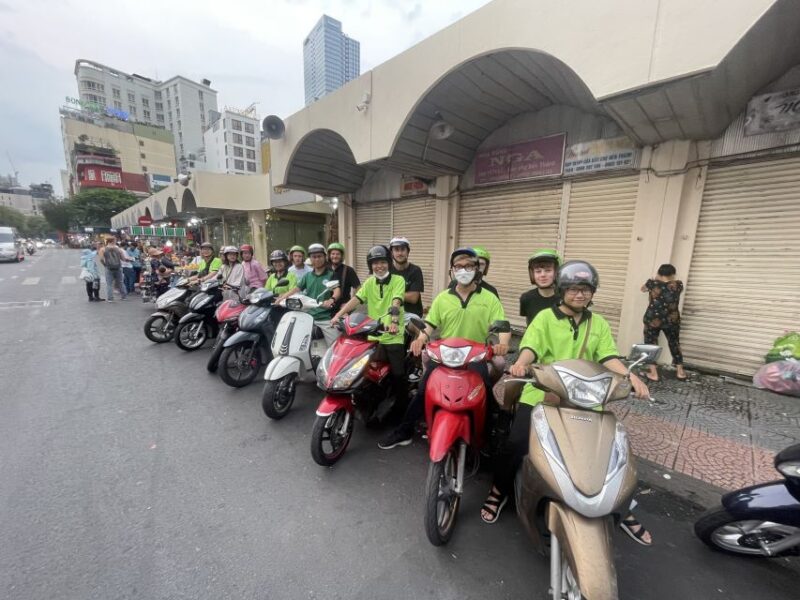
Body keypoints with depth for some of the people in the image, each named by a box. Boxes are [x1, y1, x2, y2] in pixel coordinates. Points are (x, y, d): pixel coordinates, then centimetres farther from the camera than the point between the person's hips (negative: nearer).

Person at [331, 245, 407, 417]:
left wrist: (394, 321, -37)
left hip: (393, 337, -4)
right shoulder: (369, 282, 12)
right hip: (373, 336, 4)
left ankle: (402, 409, 16)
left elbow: (396, 303, -20)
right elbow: (355, 299, -1)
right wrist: (338, 315, -15)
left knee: (398, 374, -5)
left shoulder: (398, 280, -2)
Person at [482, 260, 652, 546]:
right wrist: (521, 362, -35)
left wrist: (631, 376, -18)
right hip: (542, 393, -3)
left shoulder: (600, 324, 14)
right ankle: (499, 490, 15)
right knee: (516, 444, -11)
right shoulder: (545, 317, 2)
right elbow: (531, 345, -13)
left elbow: (609, 357, 2)